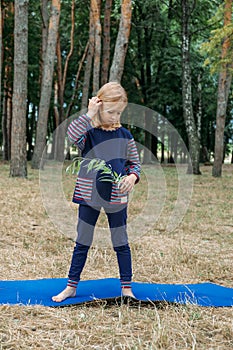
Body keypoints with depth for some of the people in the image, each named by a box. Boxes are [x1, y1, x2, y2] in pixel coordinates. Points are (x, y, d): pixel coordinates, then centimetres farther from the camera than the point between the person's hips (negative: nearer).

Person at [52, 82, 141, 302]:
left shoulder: (125, 136, 2)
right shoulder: (88, 132, -4)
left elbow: (135, 163, 9)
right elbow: (72, 133, -28)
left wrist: (132, 177, -10)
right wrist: (89, 115, -26)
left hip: (116, 198, 1)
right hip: (89, 196, -1)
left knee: (121, 243, 9)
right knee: (82, 242, 9)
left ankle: (126, 287, 20)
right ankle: (71, 286, 20)